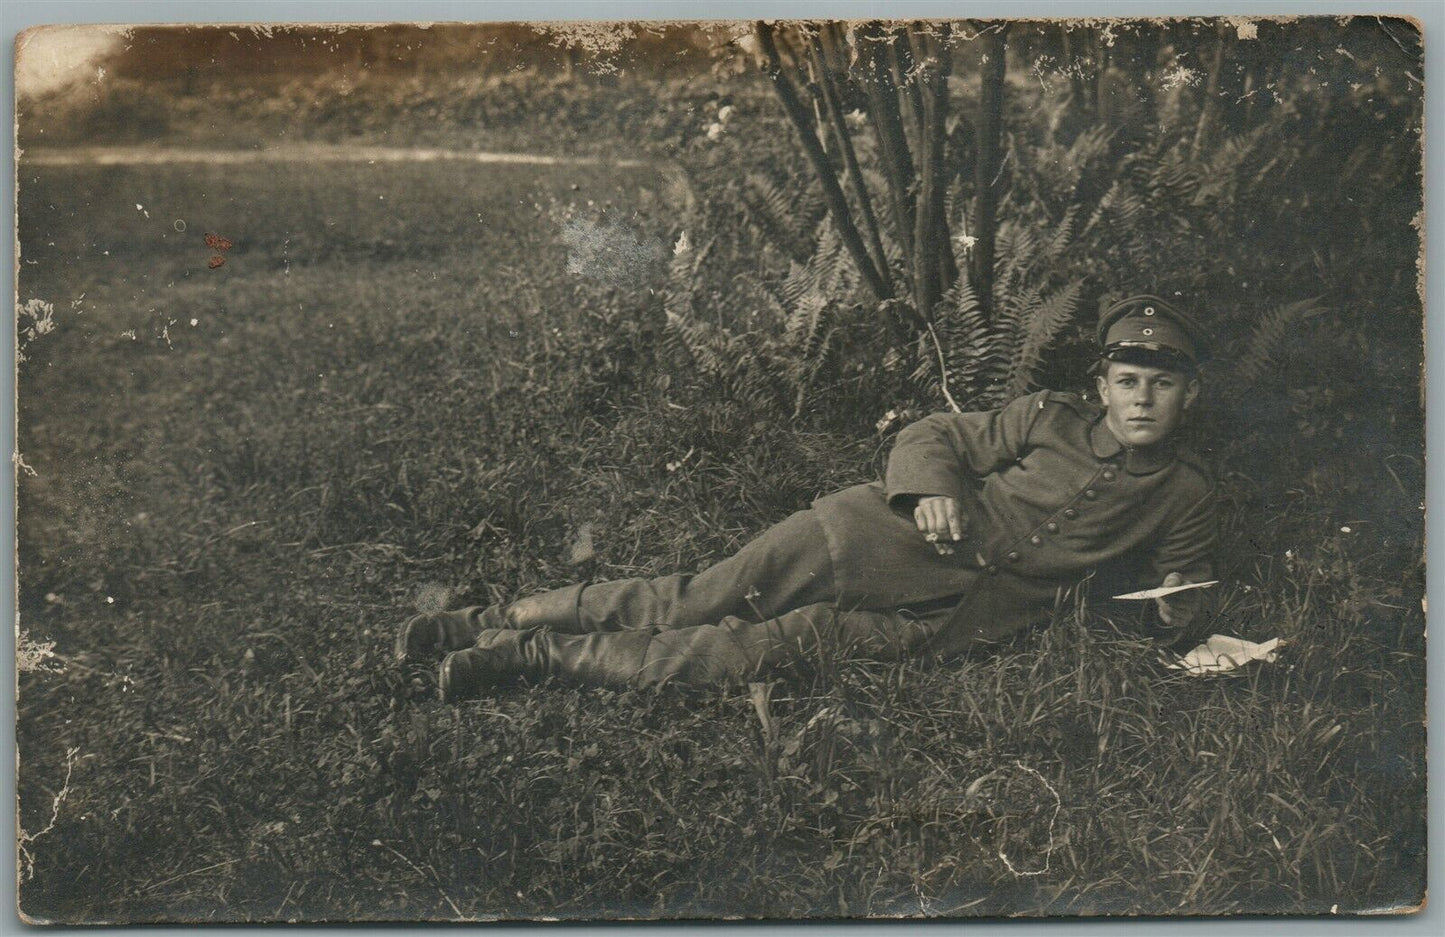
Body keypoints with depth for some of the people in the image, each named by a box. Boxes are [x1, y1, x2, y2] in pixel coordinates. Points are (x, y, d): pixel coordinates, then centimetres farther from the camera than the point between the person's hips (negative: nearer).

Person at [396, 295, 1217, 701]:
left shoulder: (1187, 496, 9)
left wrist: (1174, 610, -3)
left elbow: (1179, 595, 20)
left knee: (767, 647, -21)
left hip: (950, 619, 0)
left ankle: (536, 655, -18)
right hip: (891, 539, 1)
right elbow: (934, 437, 9)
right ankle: (497, 619, -6)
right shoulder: (1051, 418, 7)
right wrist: (932, 488, -12)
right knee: (696, 602, -15)